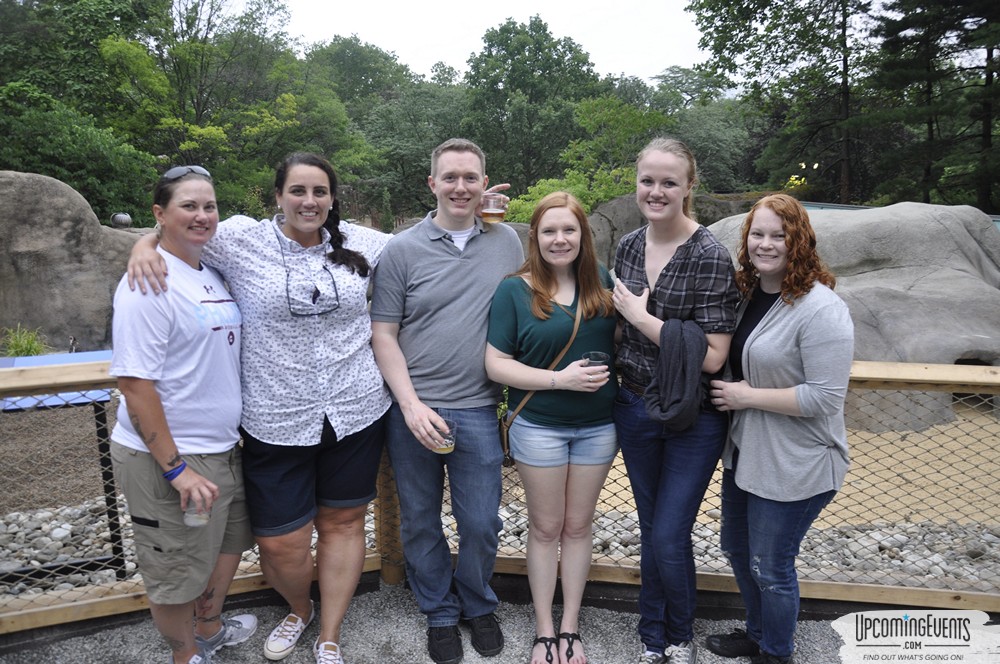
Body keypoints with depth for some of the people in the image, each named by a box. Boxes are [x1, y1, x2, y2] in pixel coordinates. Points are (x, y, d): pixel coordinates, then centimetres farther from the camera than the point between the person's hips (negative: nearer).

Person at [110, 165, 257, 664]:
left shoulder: (211, 273, 7)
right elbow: (134, 383, -22)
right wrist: (176, 468, -22)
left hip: (222, 447, 9)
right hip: (166, 457, -8)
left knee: (228, 541, 25)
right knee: (176, 570, 12)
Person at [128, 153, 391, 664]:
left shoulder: (361, 244, 3)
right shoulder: (242, 239, -3)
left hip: (355, 412, 2)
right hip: (276, 422, -1)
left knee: (343, 524, 13)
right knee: (281, 543, 5)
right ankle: (298, 609, 41)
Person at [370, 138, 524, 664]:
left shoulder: (507, 241, 5)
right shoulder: (402, 250, -2)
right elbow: (383, 334, -2)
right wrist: (411, 405, -12)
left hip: (479, 411, 1)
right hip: (413, 410, -1)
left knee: (482, 525, 9)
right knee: (420, 522, 14)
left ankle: (478, 606, 38)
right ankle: (440, 614, 37)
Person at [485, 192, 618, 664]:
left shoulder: (603, 284, -1)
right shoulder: (514, 291, -9)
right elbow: (496, 364, -12)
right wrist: (560, 379, -20)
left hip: (598, 426, 3)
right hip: (539, 426, -2)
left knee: (578, 525, 15)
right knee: (545, 528, 12)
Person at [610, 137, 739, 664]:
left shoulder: (709, 257, -17)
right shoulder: (628, 247, 2)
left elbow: (711, 356, -22)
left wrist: (641, 316, -20)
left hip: (693, 418, -5)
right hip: (634, 409, 5)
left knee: (668, 537, 0)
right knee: (651, 533, 18)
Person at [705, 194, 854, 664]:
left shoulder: (820, 309, -22)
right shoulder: (749, 294, 3)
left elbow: (825, 397, -26)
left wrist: (748, 396, -22)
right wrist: (728, 390, 2)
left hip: (792, 467, -9)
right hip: (745, 451, 9)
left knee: (770, 567, 8)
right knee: (737, 547, 23)